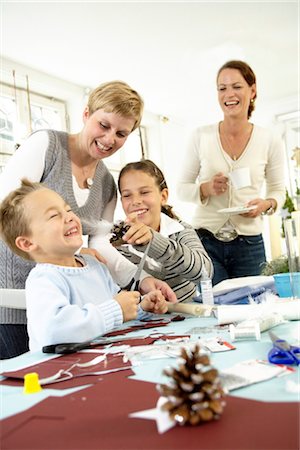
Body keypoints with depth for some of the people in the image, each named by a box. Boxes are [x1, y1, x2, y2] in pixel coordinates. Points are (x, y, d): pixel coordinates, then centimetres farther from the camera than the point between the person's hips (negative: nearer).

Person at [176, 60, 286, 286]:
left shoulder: (271, 141, 1)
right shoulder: (201, 136, 0)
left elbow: (278, 191, 11)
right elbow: (182, 188, 5)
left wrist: (267, 204, -10)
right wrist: (206, 189, -14)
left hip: (249, 245, 1)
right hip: (206, 241, -1)